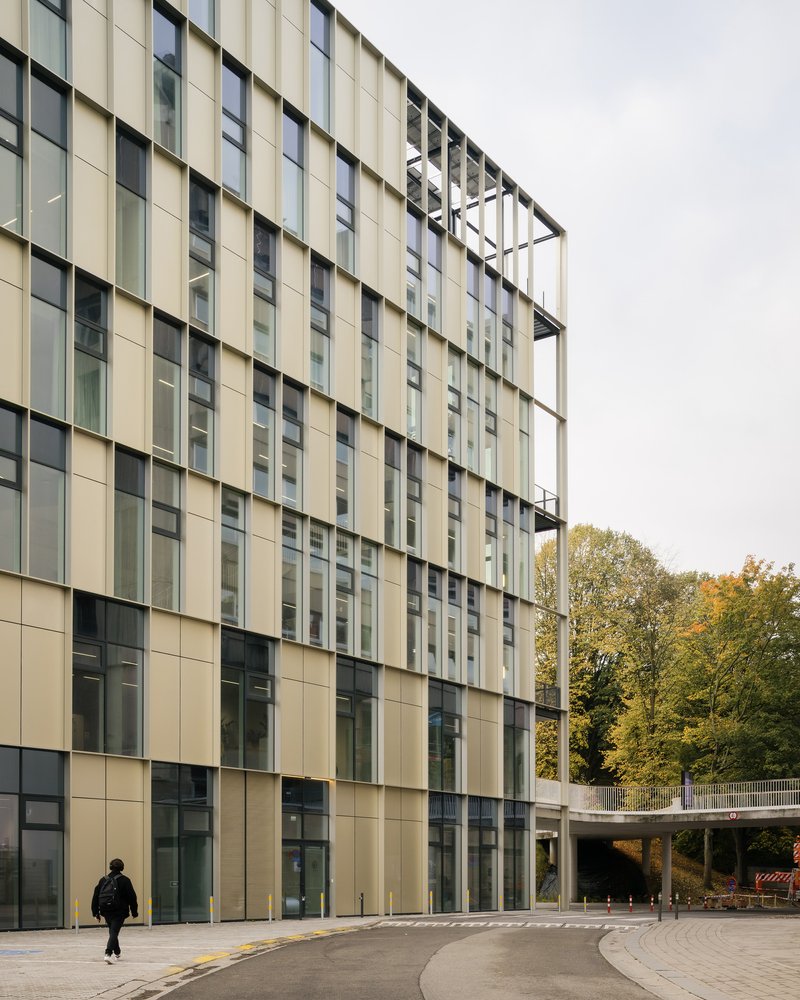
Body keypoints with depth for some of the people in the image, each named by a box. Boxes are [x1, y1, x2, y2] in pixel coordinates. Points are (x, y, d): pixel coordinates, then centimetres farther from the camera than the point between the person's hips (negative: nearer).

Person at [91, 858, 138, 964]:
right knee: (114, 932, -6)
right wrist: (134, 912, 4)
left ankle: (116, 953, 35)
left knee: (113, 932, 22)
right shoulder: (124, 880, -5)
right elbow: (132, 897, -5)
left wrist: (96, 913, 11)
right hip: (119, 912, -4)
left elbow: (95, 897, 7)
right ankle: (108, 954, -25)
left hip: (106, 911, 4)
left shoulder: (103, 880, 7)